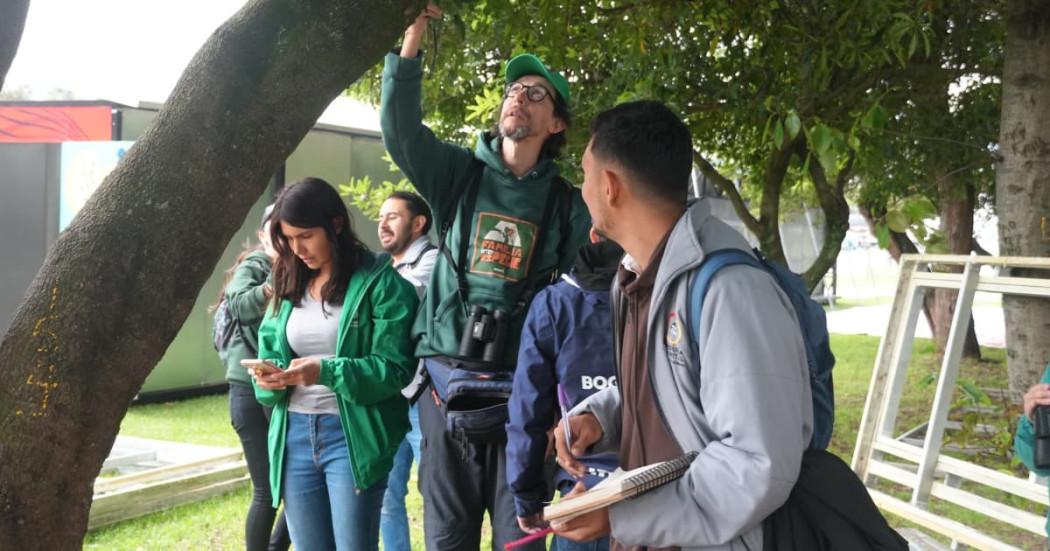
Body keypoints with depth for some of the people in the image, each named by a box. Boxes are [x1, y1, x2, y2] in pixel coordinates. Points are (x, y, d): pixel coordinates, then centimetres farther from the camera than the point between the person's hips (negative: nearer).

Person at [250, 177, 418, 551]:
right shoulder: (288, 285, 11)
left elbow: (394, 368, -13)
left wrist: (326, 372, -25)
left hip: (353, 435, -6)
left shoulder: (380, 282, -8)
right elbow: (269, 352, 13)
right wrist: (270, 377, -10)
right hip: (294, 436, 6)